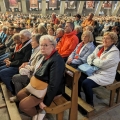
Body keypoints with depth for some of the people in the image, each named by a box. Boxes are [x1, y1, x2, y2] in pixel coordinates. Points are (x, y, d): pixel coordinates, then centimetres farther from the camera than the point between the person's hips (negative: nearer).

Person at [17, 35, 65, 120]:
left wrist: (46, 102, -24)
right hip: (39, 85, 10)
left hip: (48, 89, -9)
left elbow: (54, 84, -30)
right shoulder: (44, 56, 2)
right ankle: (36, 112, 19)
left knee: (22, 105, -9)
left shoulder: (56, 60, -28)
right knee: (20, 95, 15)